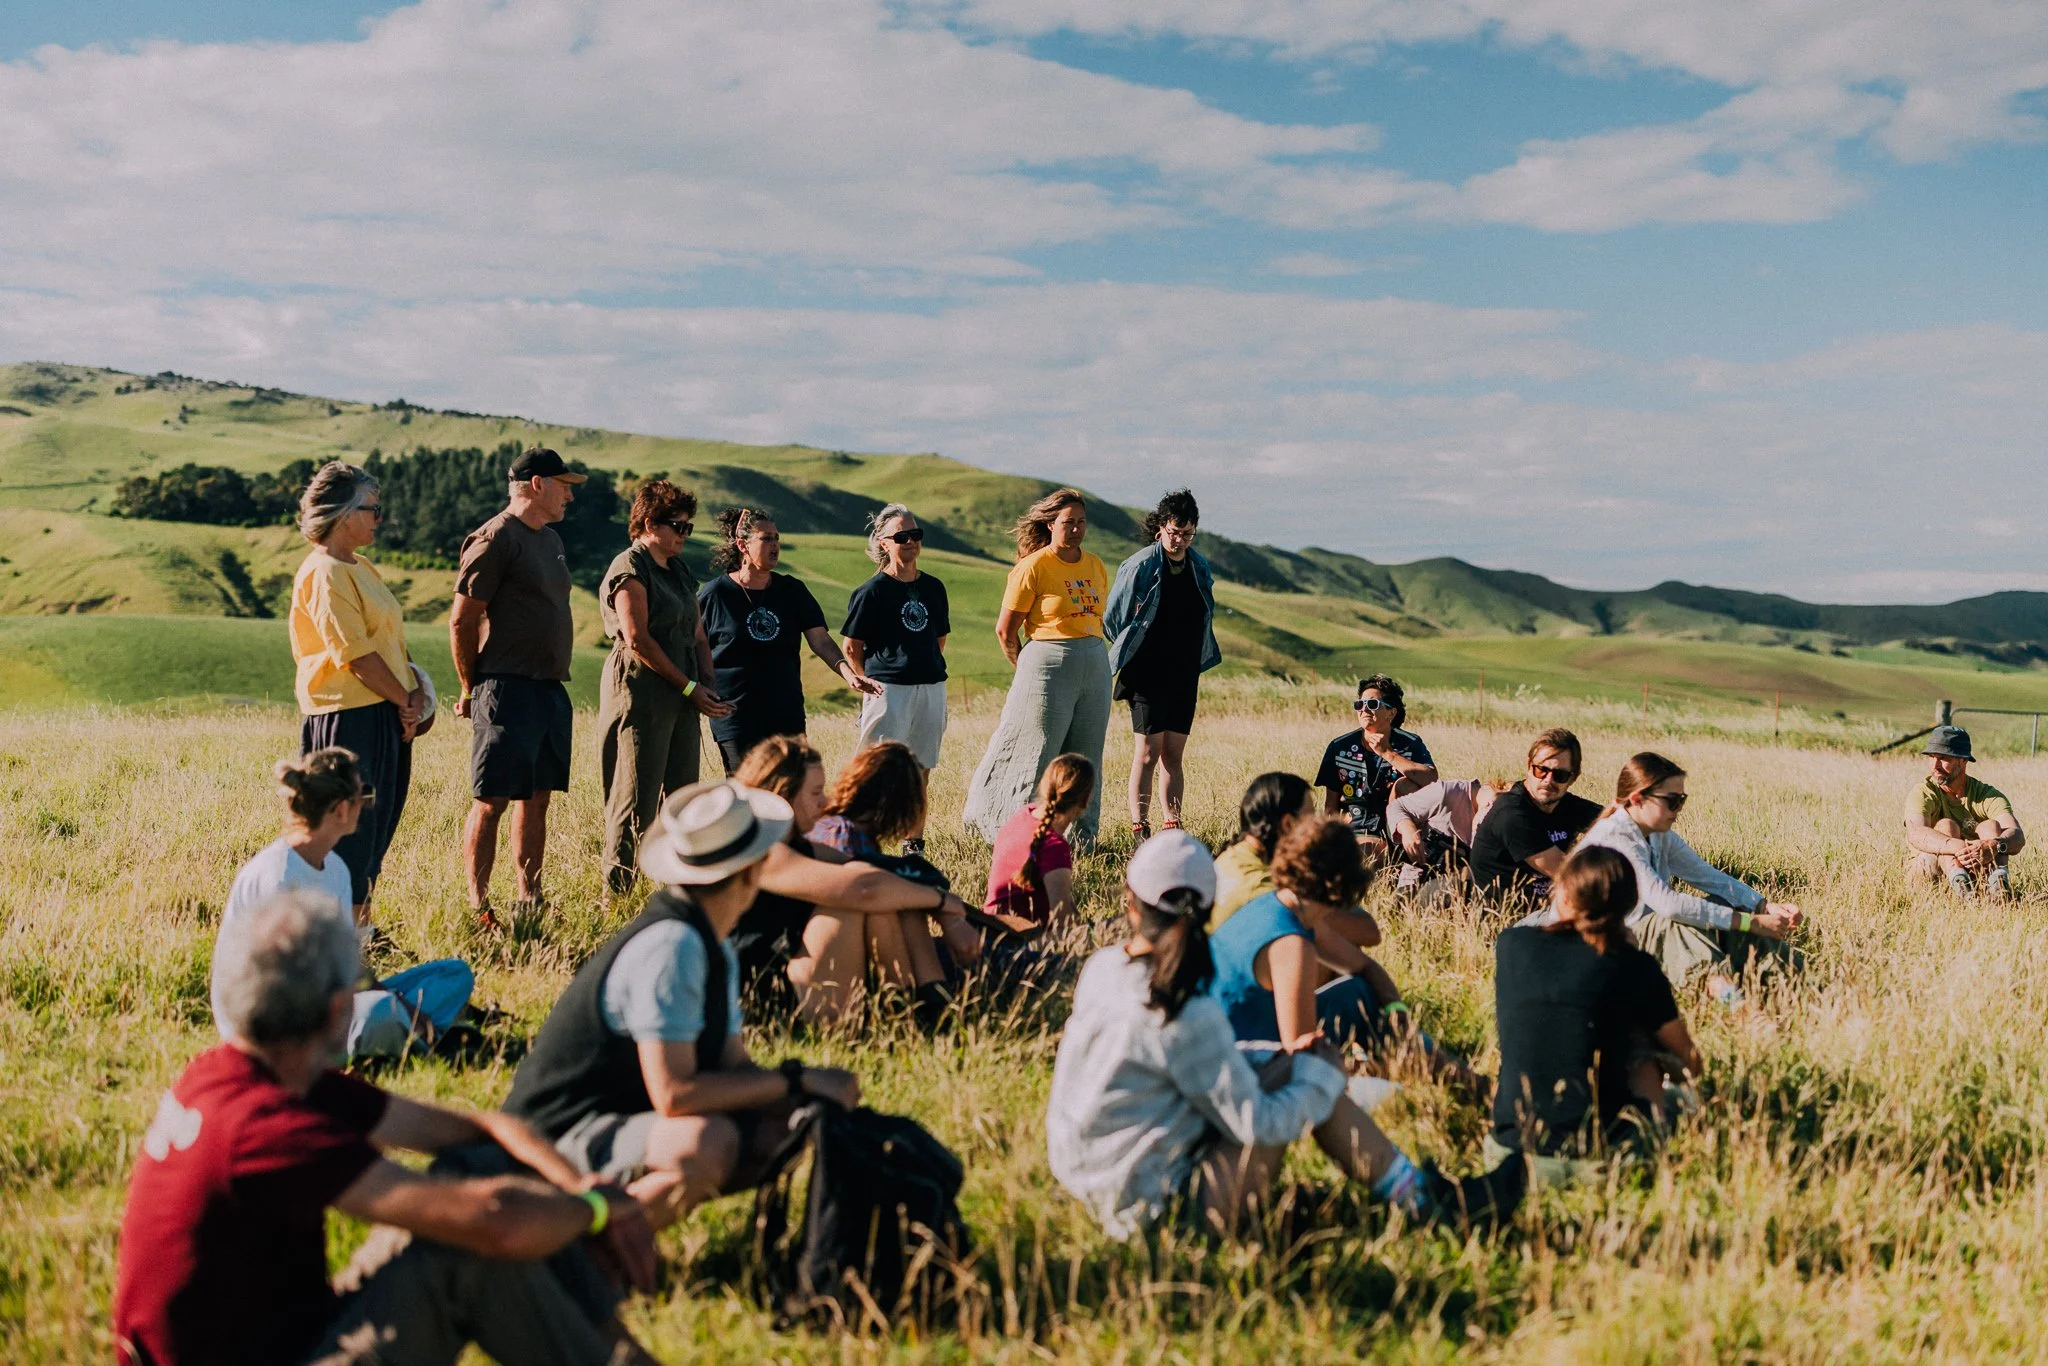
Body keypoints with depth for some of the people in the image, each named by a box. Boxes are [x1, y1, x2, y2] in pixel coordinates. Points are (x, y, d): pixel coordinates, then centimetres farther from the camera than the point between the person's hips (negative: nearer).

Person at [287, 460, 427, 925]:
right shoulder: (324, 573, -14)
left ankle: (361, 923, 24)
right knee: (348, 830, -4)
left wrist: (414, 687, -1)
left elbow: (392, 639, 16)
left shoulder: (360, 568, 16)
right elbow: (357, 654, -19)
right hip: (348, 717, -10)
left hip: (387, 715, 10)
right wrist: (403, 700, -11)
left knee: (376, 827, 15)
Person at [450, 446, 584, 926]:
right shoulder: (496, 539, -10)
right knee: (491, 801, -4)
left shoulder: (551, 539, 18)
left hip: (551, 687, 9)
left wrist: (555, 679, 18)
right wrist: (472, 689, -5)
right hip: (508, 689, -9)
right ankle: (478, 907, 1)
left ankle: (530, 899, 19)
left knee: (537, 798, 12)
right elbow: (461, 621, -11)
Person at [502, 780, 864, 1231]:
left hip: (630, 1120, 9)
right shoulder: (671, 946, -22)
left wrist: (807, 1097, -10)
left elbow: (733, 1067, 9)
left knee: (792, 1131, 0)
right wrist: (795, 1080, -18)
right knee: (709, 1141, -35)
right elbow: (675, 1094, -26)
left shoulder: (715, 948, 8)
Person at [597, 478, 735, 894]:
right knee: (638, 800, -7)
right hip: (641, 692, -8)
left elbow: (697, 633, 20)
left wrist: (707, 685, 4)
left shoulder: (680, 571, 19)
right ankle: (617, 893, -3)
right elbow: (638, 639, -14)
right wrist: (690, 687, -12)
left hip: (682, 699, 8)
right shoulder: (630, 568, -7)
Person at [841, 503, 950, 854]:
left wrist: (928, 672, 14)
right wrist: (870, 682, -3)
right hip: (888, 689, -5)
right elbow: (851, 647, -3)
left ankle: (914, 845, 17)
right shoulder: (872, 591, -6)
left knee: (919, 771, 10)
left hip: (931, 688, 5)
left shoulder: (933, 588, 10)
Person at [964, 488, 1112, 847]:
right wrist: (1029, 669, 6)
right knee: (1039, 758, -3)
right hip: (1049, 666, -6)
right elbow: (1005, 631, -5)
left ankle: (1083, 837, 18)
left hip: (1096, 668, 6)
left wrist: (1091, 656, 16)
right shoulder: (1033, 567, -8)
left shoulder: (1095, 566, 11)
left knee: (1086, 760, 9)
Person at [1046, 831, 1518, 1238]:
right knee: (1305, 1067, -4)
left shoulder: (1101, 967, -1)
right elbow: (1258, 1126, -18)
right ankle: (1424, 1200, 7)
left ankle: (1409, 1183, 16)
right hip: (1162, 1208, -8)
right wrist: (1322, 1072, -1)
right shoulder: (1189, 1017, -24)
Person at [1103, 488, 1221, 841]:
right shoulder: (1141, 565, -9)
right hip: (1149, 675, -5)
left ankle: (1172, 828, 12)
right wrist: (1133, 651, 6)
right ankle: (1140, 831, -5)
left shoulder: (1200, 567, 8)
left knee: (1174, 755, 8)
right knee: (1148, 753, -7)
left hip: (1185, 675, 5)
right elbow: (1111, 617, -3)